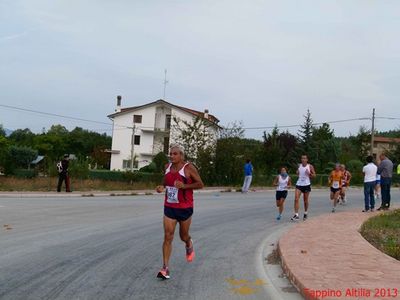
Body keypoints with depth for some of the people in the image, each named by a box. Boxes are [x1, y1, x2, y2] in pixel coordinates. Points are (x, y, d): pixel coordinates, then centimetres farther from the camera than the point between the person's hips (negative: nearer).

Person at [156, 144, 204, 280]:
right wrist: (162, 187, -1)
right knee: (168, 237, -6)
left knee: (183, 236, 14)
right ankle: (165, 268, -4)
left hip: (185, 208, -3)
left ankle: (189, 245, 51)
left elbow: (200, 184, -10)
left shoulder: (189, 168, -12)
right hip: (169, 207, 3)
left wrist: (184, 186, -23)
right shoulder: (167, 167, 4)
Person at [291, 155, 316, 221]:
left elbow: (314, 175, 0)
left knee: (305, 201, 10)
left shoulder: (310, 166, -4)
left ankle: (305, 213, 32)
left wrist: (309, 173, -19)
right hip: (299, 184, 2)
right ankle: (296, 215, -14)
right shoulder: (299, 166, 4)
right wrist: (297, 172, -5)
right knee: (296, 199, -13)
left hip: (306, 185, -2)